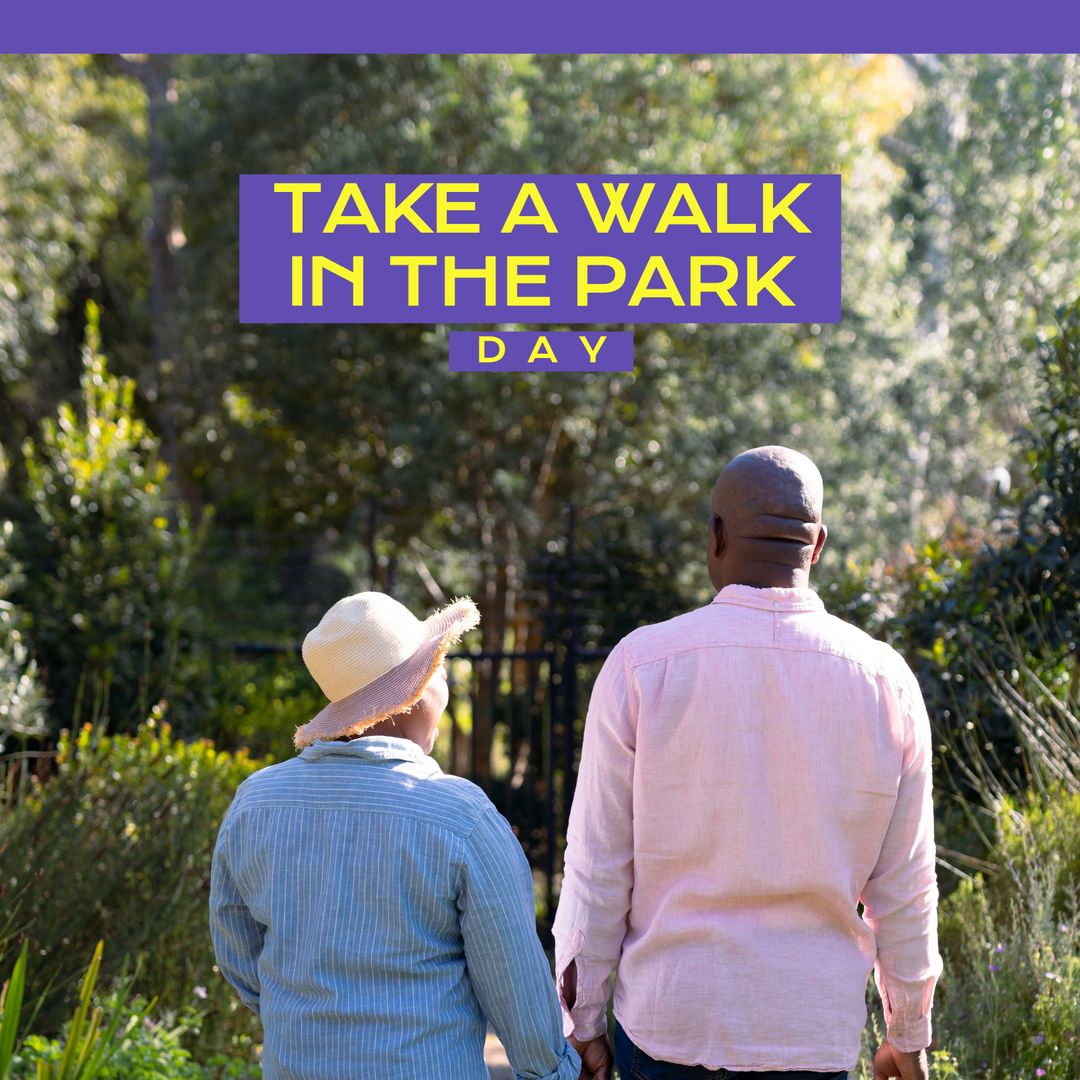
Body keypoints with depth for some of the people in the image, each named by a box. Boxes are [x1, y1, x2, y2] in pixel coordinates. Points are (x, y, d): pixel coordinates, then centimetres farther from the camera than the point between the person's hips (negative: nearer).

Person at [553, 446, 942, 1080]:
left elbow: (597, 868, -5)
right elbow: (905, 889, 3)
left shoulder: (643, 665, -8)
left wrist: (582, 1024, 5)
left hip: (668, 1021, -1)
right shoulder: (887, 683, -2)